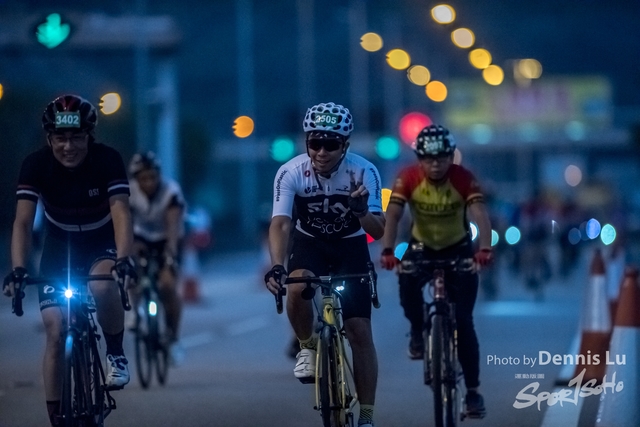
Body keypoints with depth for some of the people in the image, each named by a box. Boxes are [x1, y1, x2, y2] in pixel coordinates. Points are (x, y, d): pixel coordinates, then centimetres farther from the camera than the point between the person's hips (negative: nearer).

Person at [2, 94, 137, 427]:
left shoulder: (107, 160, -25)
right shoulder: (36, 165, -22)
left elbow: (121, 212, -34)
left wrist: (124, 259, -50)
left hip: (101, 244, -2)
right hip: (59, 247, 2)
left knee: (103, 287, -35)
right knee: (56, 332, -9)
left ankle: (116, 354, -9)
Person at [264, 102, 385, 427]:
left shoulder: (363, 172, -24)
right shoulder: (291, 173, -24)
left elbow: (378, 232, -28)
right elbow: (280, 223, -32)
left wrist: (362, 213, -51)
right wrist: (276, 267, -48)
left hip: (350, 247, 0)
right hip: (309, 244, 0)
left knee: (360, 333, -9)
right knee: (296, 288, -34)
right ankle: (308, 347, -4)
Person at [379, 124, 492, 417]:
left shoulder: (463, 178, -24)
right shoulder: (408, 178, -21)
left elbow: (480, 215, -36)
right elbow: (392, 215, -30)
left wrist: (484, 249, -54)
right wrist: (387, 251, -47)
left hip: (458, 249, -1)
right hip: (422, 247, 1)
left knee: (463, 321, -10)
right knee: (407, 282, -32)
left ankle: (473, 390, -2)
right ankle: (418, 332, 1)